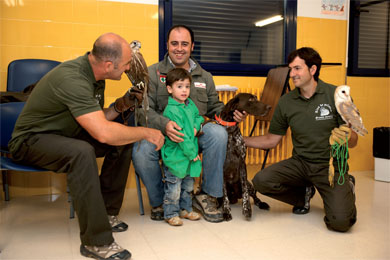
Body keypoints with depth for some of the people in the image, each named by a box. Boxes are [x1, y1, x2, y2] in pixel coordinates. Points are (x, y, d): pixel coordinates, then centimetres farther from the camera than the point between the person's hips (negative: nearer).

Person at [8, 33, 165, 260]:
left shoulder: (94, 75, -1)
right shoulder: (72, 78, -30)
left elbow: (96, 121, 8)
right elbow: (103, 133, -38)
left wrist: (119, 105, -10)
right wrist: (146, 133, -25)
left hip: (66, 135, 9)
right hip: (32, 140, -8)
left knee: (123, 143, -7)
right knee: (82, 152, -37)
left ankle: (107, 212, 3)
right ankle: (97, 242, -28)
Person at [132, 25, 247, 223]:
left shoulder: (204, 77, 17)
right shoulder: (153, 73, 5)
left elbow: (215, 108, 21)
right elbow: (145, 109, -7)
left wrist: (232, 115, -3)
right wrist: (164, 125, -28)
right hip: (160, 133, -2)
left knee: (218, 133, -29)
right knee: (141, 151, -34)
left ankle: (207, 195, -12)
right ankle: (158, 201, -4)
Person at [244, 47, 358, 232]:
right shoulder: (286, 102, 1)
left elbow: (353, 141, -6)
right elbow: (271, 140, 9)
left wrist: (346, 137, -30)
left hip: (331, 165, -3)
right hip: (300, 162, 3)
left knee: (340, 222, -23)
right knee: (261, 181, -22)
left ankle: (346, 189, 14)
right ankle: (304, 193, 8)